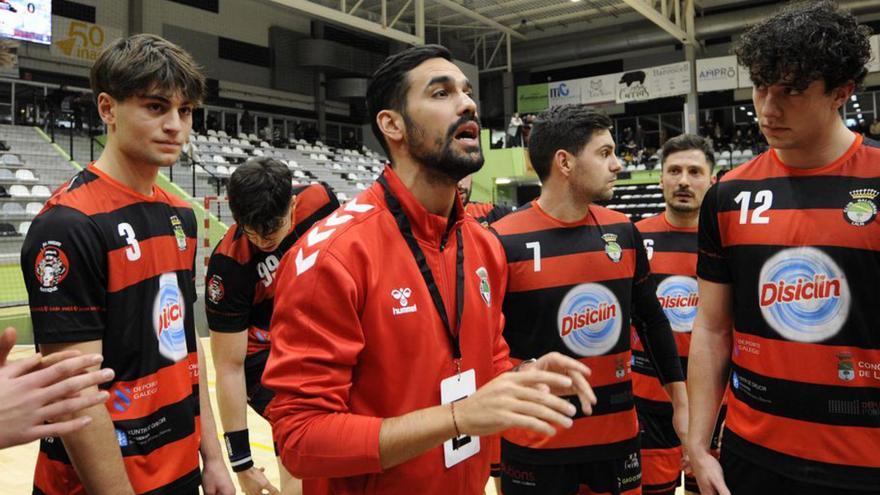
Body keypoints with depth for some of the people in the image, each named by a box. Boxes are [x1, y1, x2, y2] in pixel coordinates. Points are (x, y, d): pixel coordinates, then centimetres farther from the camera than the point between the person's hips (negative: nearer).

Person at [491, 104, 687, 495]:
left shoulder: (623, 232, 0)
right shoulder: (504, 241, -15)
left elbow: (651, 319, 11)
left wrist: (681, 402, 12)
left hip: (618, 433, 5)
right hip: (535, 443, -4)